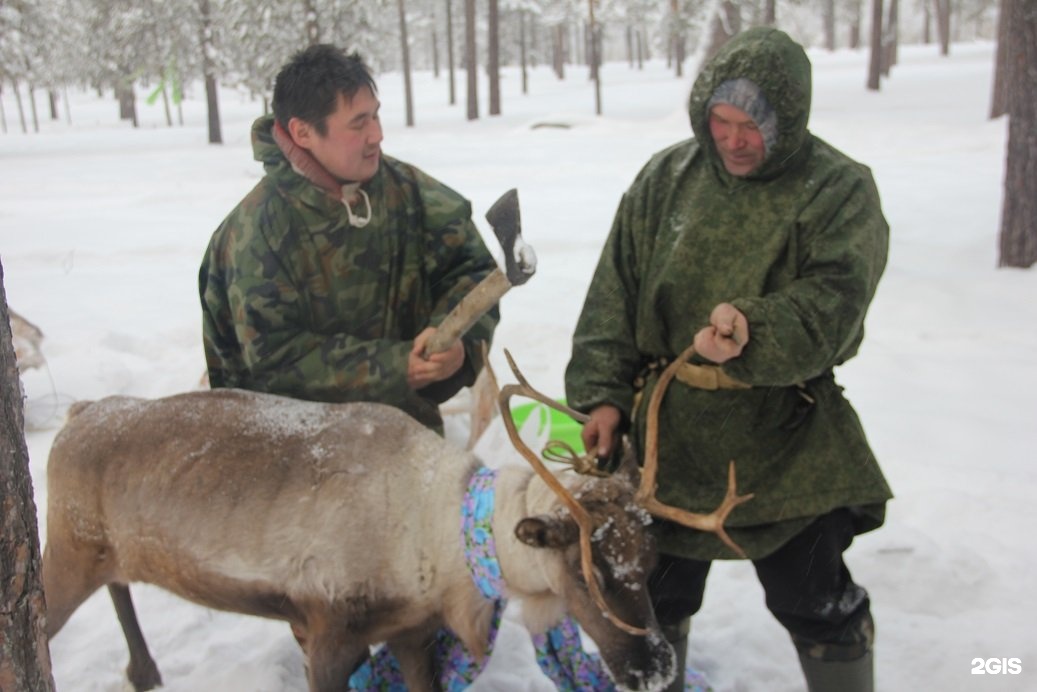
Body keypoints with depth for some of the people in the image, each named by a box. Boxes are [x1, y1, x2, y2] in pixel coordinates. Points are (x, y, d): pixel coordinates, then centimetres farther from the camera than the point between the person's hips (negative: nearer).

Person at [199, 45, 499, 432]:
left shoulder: (404, 187, -7)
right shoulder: (258, 230, -18)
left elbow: (470, 267, -5)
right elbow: (274, 359, -19)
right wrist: (394, 368, -26)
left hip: (402, 404, 6)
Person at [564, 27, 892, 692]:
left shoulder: (841, 190, -7)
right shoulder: (666, 177, 3)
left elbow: (831, 305, -20)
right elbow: (614, 293, 4)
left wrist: (755, 337, -39)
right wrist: (603, 392, -4)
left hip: (787, 445, -3)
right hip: (668, 432, 3)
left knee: (817, 601, 9)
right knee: (655, 591, 18)